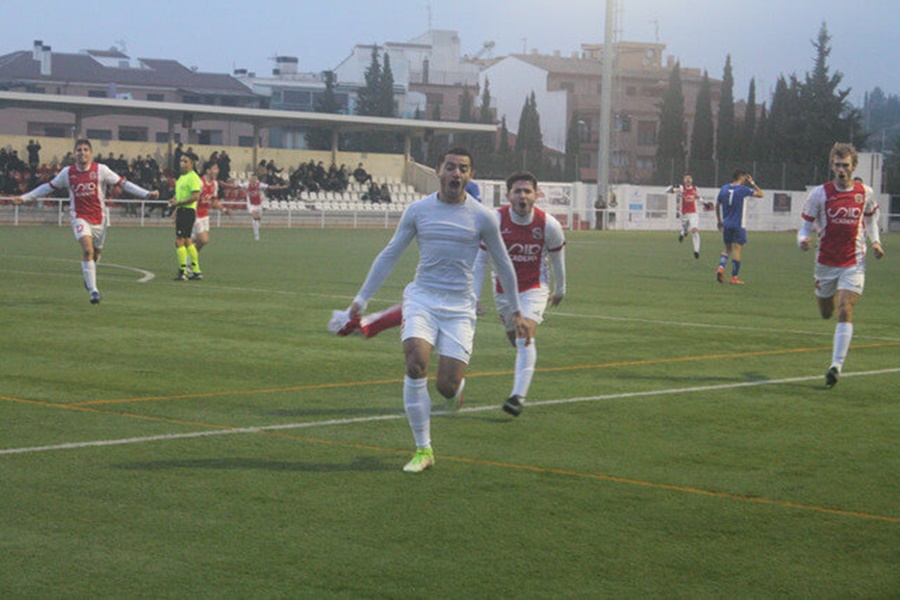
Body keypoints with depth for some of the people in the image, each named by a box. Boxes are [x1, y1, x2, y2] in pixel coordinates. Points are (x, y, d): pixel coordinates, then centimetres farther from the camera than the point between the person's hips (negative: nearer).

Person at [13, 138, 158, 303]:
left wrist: (147, 194, -10)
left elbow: (123, 183, -3)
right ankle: (93, 290, -21)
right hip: (80, 218, -1)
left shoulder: (101, 170, -5)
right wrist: (24, 198, 12)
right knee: (87, 249, -22)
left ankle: (88, 275, 48)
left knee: (96, 253, 13)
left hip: (99, 218, 1)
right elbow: (48, 187, 12)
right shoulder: (68, 172, -1)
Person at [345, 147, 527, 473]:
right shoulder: (417, 210, 3)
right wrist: (362, 298, 11)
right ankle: (423, 450, -11)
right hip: (422, 299, 1)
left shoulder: (482, 217, 1)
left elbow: (503, 264, 13)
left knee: (447, 387, -9)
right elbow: (389, 255, 12)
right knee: (415, 365, -22)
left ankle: (457, 385, 32)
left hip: (459, 307, -1)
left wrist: (515, 311, 17)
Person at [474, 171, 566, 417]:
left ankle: (519, 396, -22)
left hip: (534, 288, -2)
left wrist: (559, 290, 15)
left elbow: (557, 258, 3)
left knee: (525, 337, -20)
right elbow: (480, 260, -6)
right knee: (513, 338, 14)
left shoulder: (549, 225, -15)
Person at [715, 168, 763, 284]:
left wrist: (719, 221, 22)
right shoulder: (743, 189, -9)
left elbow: (717, 205, 12)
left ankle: (721, 267, -5)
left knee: (727, 248, 18)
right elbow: (760, 194, 1)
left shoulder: (724, 189, 5)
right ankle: (734, 277, 1)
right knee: (737, 249, 0)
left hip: (726, 224, 5)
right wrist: (752, 183, 10)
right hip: (738, 225, -5)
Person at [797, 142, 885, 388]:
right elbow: (806, 225, -2)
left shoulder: (865, 193, -1)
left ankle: (836, 366, -14)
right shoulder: (819, 193, -7)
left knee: (845, 311, -16)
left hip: (853, 263, -1)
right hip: (826, 262, 1)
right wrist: (803, 239, -25)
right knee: (826, 313, 15)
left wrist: (876, 242, 1)